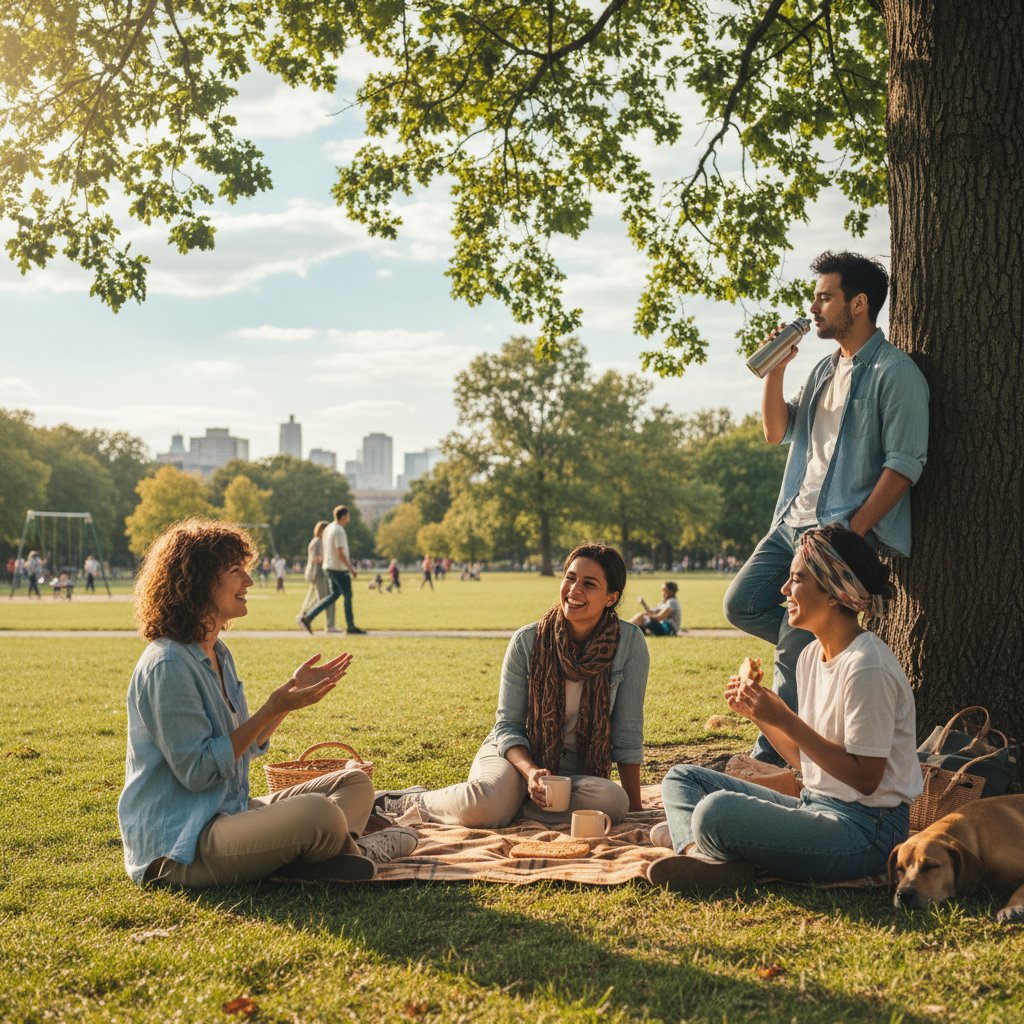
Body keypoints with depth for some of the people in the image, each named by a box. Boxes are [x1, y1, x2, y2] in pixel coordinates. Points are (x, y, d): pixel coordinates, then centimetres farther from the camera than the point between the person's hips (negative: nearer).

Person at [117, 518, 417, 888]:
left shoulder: (218, 654, 13)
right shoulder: (167, 665, -18)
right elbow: (198, 771, -20)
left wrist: (294, 691, 9)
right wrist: (272, 710, -20)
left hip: (228, 814, 11)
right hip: (178, 848, -11)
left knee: (355, 783, 8)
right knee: (318, 813, -32)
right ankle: (352, 852, 0)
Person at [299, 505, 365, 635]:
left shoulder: (328, 529, 11)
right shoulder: (339, 531, -19)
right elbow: (341, 554, -23)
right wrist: (351, 569, -19)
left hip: (329, 567, 9)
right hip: (339, 569, -9)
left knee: (334, 595, 14)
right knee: (348, 596, 3)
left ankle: (307, 617, 5)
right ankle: (351, 626, 12)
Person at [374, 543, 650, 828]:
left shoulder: (630, 642, -10)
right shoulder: (527, 641, -9)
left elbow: (628, 733, -5)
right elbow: (507, 724, -5)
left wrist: (635, 808, -6)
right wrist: (530, 771, -25)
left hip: (575, 769, 2)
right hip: (518, 753, -1)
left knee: (613, 803, -34)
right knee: (486, 801, -36)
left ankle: (508, 807, -16)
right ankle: (411, 802, -6)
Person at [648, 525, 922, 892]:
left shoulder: (867, 666, -18)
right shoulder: (811, 656, 10)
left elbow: (866, 778, -20)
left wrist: (784, 719, -20)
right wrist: (758, 714, 2)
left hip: (866, 830, -10)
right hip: (815, 807, 10)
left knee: (716, 810, -34)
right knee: (682, 777, 12)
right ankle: (699, 849, -16)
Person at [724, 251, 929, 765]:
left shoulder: (895, 373, -9)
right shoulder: (825, 370, 17)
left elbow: (904, 465, -15)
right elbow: (776, 432, 20)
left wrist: (852, 532, -19)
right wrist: (775, 370, 6)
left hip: (847, 528, -9)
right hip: (795, 520, 9)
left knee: (794, 647, -10)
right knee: (742, 605, 3)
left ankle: (771, 756, 2)